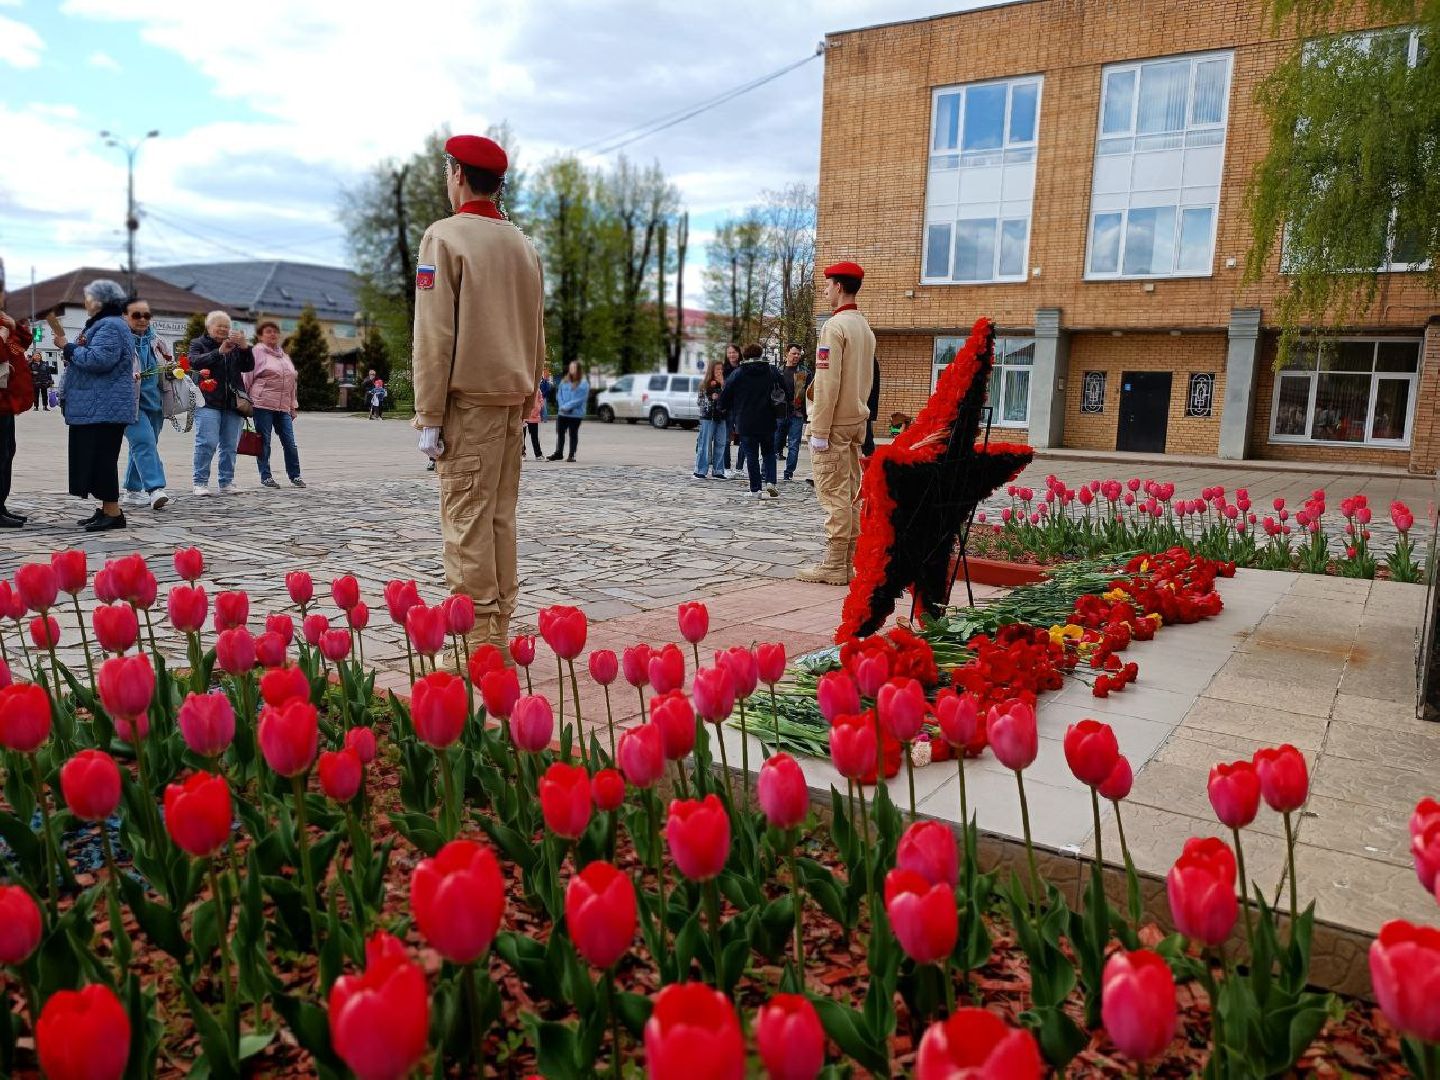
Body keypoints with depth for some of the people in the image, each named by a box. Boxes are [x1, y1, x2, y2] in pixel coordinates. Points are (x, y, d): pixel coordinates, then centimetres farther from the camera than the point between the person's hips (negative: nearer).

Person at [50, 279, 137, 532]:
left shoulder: (111, 326, -13)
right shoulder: (102, 324, 22)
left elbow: (97, 360, -25)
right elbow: (87, 357, 26)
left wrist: (67, 347, -13)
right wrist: (65, 341, 20)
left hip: (104, 409, -11)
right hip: (94, 408, 11)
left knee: (102, 458, -9)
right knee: (94, 458, 12)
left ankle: (113, 513, -6)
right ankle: (106, 509, 17)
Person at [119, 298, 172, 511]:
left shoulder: (157, 342, 15)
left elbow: (168, 369, 27)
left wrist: (171, 368, 5)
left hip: (154, 402, 7)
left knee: (141, 446, 12)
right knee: (145, 442, -19)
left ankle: (133, 491, 21)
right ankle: (155, 489, -27)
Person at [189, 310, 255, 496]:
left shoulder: (235, 347, 18)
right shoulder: (198, 344, 8)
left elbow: (248, 367, 7)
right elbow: (195, 362, -11)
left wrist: (244, 347, -10)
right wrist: (219, 352, -22)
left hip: (232, 404, 4)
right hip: (208, 403, -4)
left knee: (230, 445, 4)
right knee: (207, 443, -11)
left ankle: (227, 482, 11)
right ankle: (200, 482, -3)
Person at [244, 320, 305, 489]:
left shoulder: (284, 355, 20)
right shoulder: (256, 352, 1)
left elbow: (293, 381, 22)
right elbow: (247, 378, -1)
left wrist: (293, 406, 19)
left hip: (283, 406, 5)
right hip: (263, 404, -5)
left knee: (290, 442, 1)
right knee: (263, 442, 0)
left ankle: (295, 476, 10)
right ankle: (266, 476, 7)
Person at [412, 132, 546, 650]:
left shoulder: (445, 236, -6)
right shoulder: (523, 244, 13)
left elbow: (435, 334, -11)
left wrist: (429, 416, -10)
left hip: (468, 397, -7)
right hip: (512, 395, 7)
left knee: (467, 517, -5)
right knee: (500, 515, 10)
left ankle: (478, 638, -4)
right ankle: (499, 631, 16)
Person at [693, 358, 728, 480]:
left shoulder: (724, 383, 9)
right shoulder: (705, 384, 0)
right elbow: (701, 400, 2)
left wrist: (722, 384, -10)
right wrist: (711, 398, -13)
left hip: (721, 417, 4)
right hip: (708, 417, -4)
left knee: (720, 444, 4)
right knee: (705, 444, -3)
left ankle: (717, 471, 9)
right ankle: (700, 471, 1)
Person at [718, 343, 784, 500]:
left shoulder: (737, 374, -3)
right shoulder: (772, 373, 1)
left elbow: (724, 399, 0)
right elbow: (785, 396, 5)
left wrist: (731, 413, 17)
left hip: (746, 423, -1)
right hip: (767, 422, 2)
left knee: (751, 456, 5)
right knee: (769, 453, 15)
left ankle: (756, 489, 5)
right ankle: (770, 483, -2)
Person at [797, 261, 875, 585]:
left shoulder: (834, 326, -14)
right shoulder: (865, 328, 15)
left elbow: (828, 383, -19)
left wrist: (819, 431, -17)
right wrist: (859, 414, 21)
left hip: (834, 423, -9)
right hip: (858, 420, 9)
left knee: (833, 494, -7)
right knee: (851, 492, 10)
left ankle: (834, 566, -4)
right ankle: (850, 561, 15)